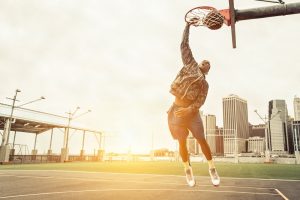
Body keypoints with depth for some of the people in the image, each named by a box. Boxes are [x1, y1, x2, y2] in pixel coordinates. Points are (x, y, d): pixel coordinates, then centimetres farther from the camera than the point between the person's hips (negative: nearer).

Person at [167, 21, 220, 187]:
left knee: (202, 140, 2)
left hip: (192, 112, 0)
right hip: (177, 111, 0)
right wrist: (188, 26, 9)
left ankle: (212, 168, 19)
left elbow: (201, 100, -6)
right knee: (182, 142, 6)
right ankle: (188, 169, 24)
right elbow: (184, 46, 9)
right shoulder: (191, 64, 10)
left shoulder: (204, 84, 9)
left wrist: (190, 109, -24)